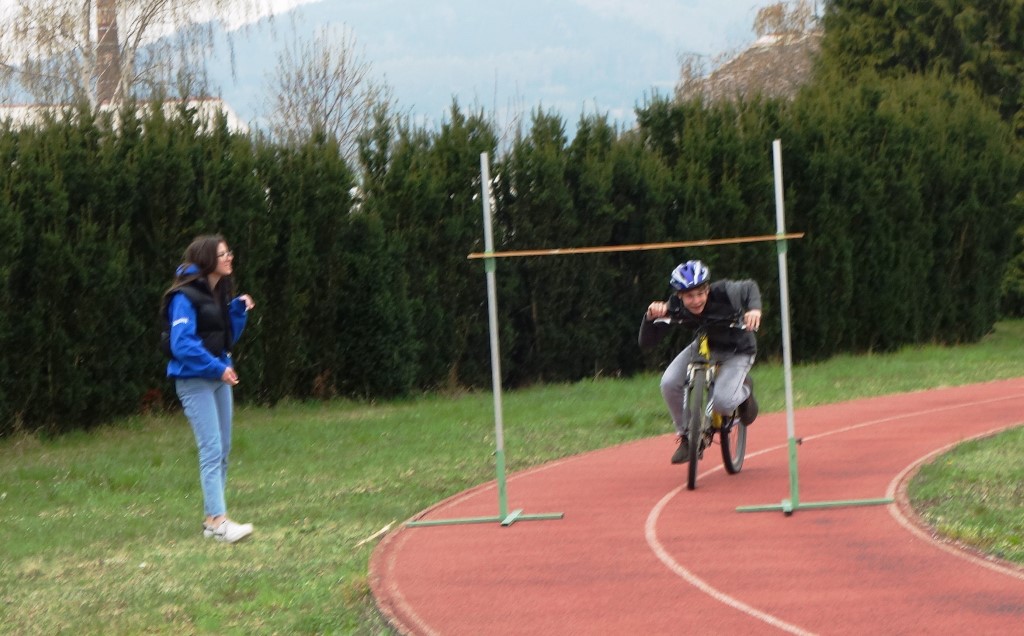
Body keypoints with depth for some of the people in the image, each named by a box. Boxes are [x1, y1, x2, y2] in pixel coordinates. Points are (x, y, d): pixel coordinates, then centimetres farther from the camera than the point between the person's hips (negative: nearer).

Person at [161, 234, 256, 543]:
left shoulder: (219, 293, 12)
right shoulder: (186, 297, -14)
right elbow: (181, 344, -20)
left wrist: (239, 310, 4)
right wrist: (217, 367, -22)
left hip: (219, 378, 9)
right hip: (195, 380, -9)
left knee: (222, 451, 9)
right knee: (212, 450, -14)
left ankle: (213, 518, 15)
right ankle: (218, 520, -17)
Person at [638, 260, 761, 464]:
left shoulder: (724, 293, -31)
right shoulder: (675, 307, -24)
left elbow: (749, 288, -8)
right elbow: (646, 342, -24)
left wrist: (754, 309, -29)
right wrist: (650, 317, -43)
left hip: (737, 350, -3)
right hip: (705, 345, 3)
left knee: (721, 402, -25)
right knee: (670, 383, -22)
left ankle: (744, 390, 12)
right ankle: (686, 435, 0)